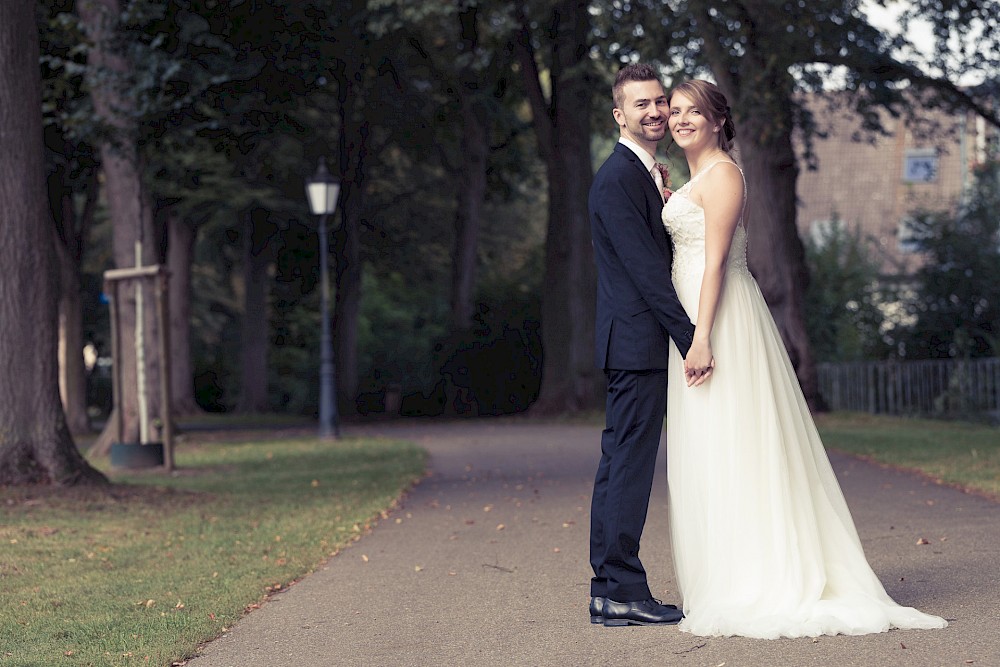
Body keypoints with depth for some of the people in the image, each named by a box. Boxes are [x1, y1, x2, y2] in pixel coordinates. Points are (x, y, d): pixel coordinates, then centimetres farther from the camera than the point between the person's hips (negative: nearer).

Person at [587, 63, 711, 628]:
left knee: (621, 465, 11)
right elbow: (645, 269, -19)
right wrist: (691, 339, -19)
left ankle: (609, 590, 15)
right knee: (630, 464, -8)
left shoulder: (644, 175, 19)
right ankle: (622, 592, -6)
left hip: (637, 344, 10)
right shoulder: (618, 179, -14)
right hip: (639, 341, -10)